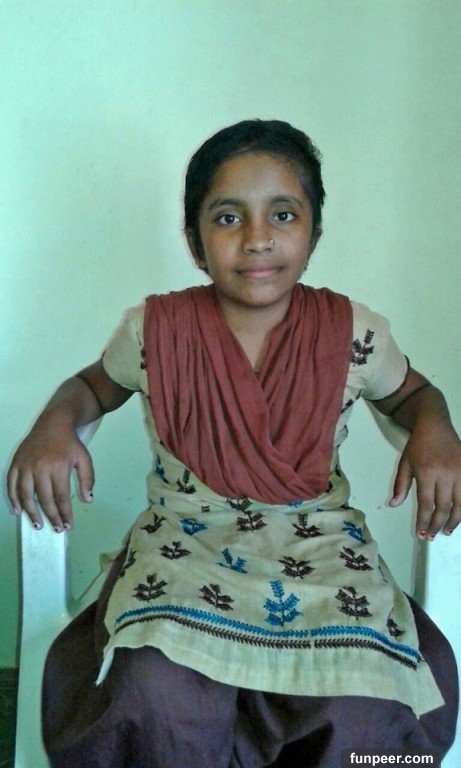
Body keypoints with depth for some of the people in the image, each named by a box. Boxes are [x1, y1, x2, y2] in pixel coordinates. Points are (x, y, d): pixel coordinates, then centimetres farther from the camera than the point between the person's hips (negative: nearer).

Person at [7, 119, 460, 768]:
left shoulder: (352, 333, -4)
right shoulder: (155, 331, -5)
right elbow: (96, 384, 14)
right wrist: (56, 422, -8)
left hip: (318, 542, 1)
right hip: (186, 540, 0)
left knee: (365, 714, -25)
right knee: (157, 700, -30)